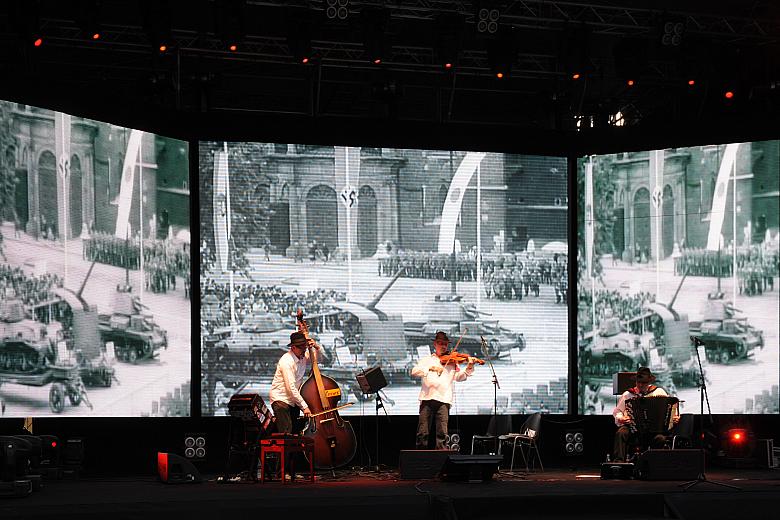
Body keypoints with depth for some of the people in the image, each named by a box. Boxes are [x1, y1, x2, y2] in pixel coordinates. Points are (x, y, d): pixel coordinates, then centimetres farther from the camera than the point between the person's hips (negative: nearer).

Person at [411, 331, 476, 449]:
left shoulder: (452, 362, 18)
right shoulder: (426, 360, 17)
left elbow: (460, 376, 3)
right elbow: (414, 372, 1)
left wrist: (469, 367, -15)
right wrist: (430, 368, -15)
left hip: (443, 399, 0)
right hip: (427, 398, 0)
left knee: (442, 433, -8)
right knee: (422, 433, -2)